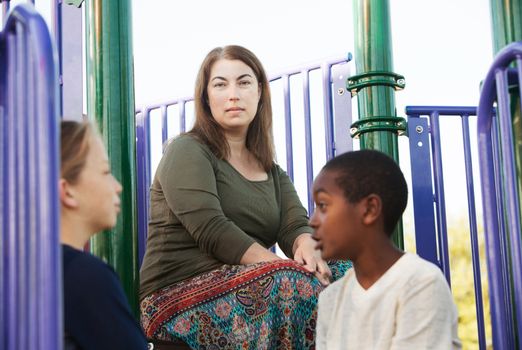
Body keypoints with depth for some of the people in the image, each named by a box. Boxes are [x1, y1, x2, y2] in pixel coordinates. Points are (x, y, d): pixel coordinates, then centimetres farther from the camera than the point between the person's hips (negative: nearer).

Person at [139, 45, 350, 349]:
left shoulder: (271, 171, 20)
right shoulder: (187, 153, -1)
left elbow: (296, 225, 4)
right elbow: (213, 230, -15)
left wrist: (307, 248, -21)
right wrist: (286, 268, -23)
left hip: (245, 287, 6)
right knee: (297, 284, -31)